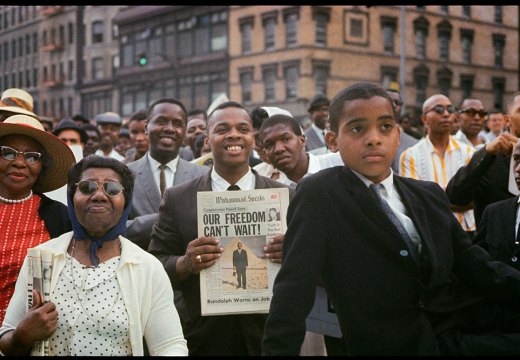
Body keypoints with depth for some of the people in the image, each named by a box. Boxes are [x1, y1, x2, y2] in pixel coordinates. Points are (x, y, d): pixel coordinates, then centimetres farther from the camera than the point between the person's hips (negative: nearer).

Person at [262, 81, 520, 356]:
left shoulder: (429, 195, 14)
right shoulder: (318, 195, -5)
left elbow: (474, 266, 11)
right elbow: (294, 285, -12)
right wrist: (276, 350, -20)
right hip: (400, 343, -7)